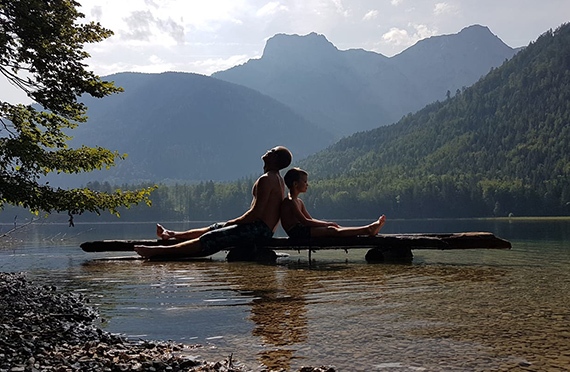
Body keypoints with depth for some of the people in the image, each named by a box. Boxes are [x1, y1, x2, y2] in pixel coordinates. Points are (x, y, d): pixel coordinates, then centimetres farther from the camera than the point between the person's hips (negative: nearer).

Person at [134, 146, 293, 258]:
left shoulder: (266, 179, -15)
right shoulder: (277, 179, 18)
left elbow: (257, 212, -22)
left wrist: (233, 222, -9)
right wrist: (235, 222, 16)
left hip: (258, 228, -11)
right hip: (264, 229, 11)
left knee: (210, 240, -12)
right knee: (215, 228, 23)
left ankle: (158, 251, -13)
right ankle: (172, 235, 39)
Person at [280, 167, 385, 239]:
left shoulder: (299, 202, 20)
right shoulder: (289, 201, -11)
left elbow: (310, 220, 21)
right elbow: (304, 221, -18)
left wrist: (327, 223, 5)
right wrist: (327, 224, -16)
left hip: (302, 230, 10)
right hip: (298, 233, -10)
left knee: (334, 228, -2)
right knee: (331, 230, -19)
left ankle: (369, 230, -10)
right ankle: (368, 230, -23)